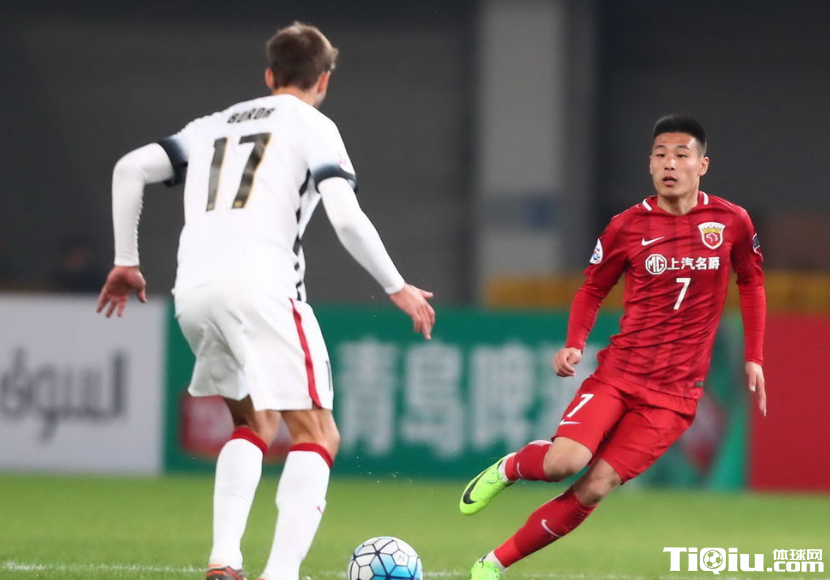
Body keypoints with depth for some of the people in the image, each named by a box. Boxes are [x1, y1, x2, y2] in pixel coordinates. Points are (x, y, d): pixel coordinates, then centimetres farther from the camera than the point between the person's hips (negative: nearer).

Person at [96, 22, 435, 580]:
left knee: (254, 425, 24)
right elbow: (346, 217, -4)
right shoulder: (313, 126, 10)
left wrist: (126, 261, 24)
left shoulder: (215, 125, 27)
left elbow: (130, 169, 18)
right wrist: (398, 289, 6)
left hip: (192, 289, 6)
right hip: (260, 282, -6)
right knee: (316, 434, -1)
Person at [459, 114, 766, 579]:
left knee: (594, 489, -10)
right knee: (564, 461, -24)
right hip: (618, 372, 0)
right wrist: (574, 346, -7)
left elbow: (752, 284, 16)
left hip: (675, 393, 0)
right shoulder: (627, 227, -1)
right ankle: (507, 469, 11)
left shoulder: (732, 222, 0)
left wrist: (754, 358, 9)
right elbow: (592, 291, 10)